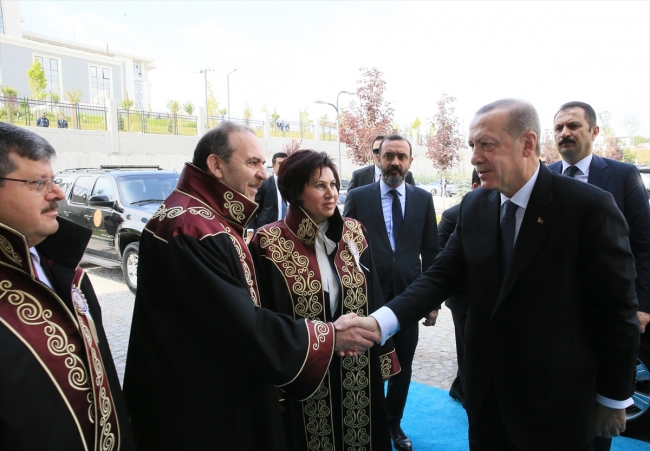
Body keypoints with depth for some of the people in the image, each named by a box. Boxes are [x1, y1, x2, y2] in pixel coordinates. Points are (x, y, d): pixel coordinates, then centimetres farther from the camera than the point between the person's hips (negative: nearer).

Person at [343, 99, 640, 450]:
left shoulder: (589, 206, -16)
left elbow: (617, 307, -10)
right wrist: (380, 321, -21)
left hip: (554, 397, -4)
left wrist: (614, 397, -3)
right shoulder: (473, 206, -1)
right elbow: (441, 275, -6)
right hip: (485, 387, 5)